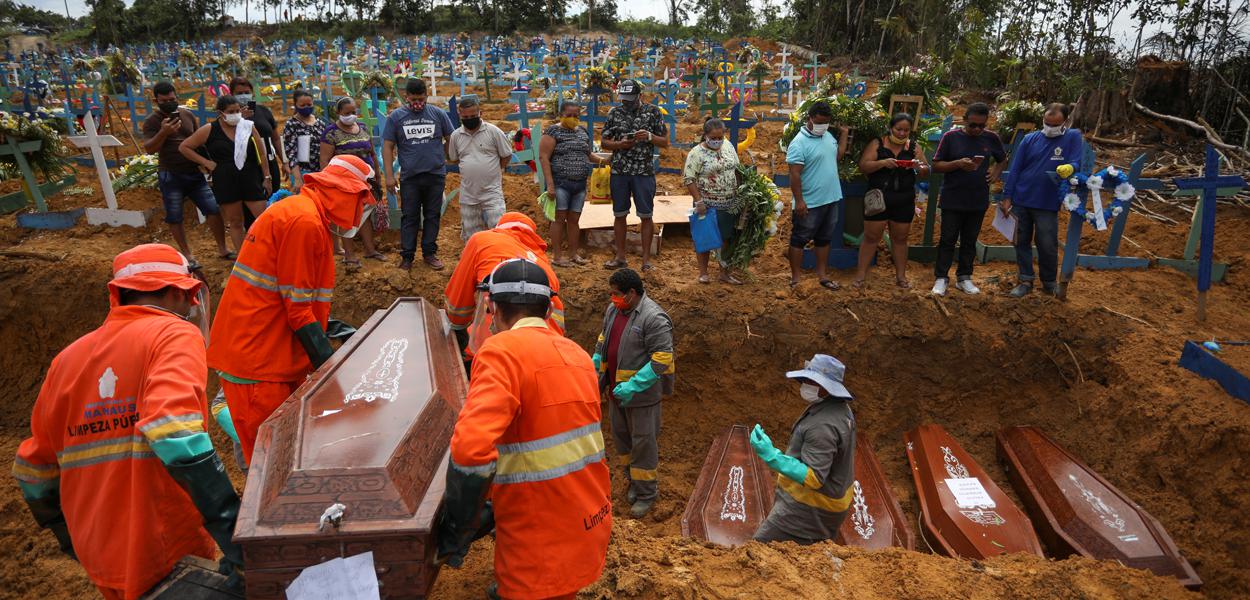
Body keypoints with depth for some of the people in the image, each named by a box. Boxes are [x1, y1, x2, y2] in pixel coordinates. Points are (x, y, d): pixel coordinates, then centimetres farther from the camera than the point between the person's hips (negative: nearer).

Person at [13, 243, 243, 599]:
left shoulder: (68, 358, 8)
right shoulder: (174, 334, -11)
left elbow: (34, 470, 14)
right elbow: (175, 431, -29)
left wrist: (70, 538, 28)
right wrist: (229, 526, -32)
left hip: (99, 562, 7)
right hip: (169, 557, -6)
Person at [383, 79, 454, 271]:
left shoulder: (438, 114, 3)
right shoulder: (396, 117, 3)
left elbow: (450, 140, 12)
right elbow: (388, 147, 3)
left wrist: (443, 160, 11)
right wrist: (389, 175, -4)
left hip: (436, 175, 1)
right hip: (410, 176, 0)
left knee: (433, 215, 8)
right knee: (410, 217, 5)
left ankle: (429, 253, 19)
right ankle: (407, 255, 13)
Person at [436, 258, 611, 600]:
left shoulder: (503, 352, -18)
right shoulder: (576, 354, 6)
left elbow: (472, 449, -31)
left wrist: (456, 532, -16)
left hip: (545, 547, -7)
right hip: (590, 526, 7)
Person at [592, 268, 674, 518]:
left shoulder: (654, 318, -23)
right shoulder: (613, 310, 3)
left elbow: (662, 358, -24)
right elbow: (604, 339, 19)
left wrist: (633, 386, -27)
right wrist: (595, 366, 6)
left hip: (642, 393, -8)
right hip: (617, 389, 8)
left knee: (643, 442, 4)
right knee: (621, 436, 19)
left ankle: (646, 493, 20)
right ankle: (633, 480, 39)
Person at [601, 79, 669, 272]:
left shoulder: (653, 111, 1)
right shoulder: (614, 113, 7)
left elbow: (665, 142, 3)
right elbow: (605, 142, 9)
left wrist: (649, 136, -16)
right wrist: (621, 144, -11)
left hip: (644, 171, -2)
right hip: (619, 171, 2)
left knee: (646, 216, 1)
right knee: (619, 214, 8)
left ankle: (646, 258, 11)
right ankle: (620, 256, 19)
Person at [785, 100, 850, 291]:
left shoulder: (828, 136, 7)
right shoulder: (799, 143, -17)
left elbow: (838, 155, 21)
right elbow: (795, 174, -20)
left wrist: (844, 134, 12)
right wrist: (799, 201, -22)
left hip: (831, 199, 8)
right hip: (810, 203, -8)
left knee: (824, 239, 16)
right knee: (799, 239, 4)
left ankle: (821, 275, 27)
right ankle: (795, 279, 12)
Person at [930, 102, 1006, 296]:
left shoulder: (991, 138, 2)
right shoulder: (951, 137, -6)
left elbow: (1002, 159, 20)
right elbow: (936, 165, -5)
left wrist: (995, 173, 1)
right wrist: (958, 164, -21)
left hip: (978, 202, 3)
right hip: (952, 200, -3)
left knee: (970, 242, 12)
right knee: (947, 240, 2)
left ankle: (964, 278, 23)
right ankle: (941, 278, 11)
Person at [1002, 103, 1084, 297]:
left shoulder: (1074, 137, 0)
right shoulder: (1030, 139, 4)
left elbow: (1077, 162, -10)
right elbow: (1014, 170, 4)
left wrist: (1070, 168, -35)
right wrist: (1007, 197, 0)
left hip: (1048, 204, -2)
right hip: (1020, 201, 2)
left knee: (1047, 245, 4)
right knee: (1022, 241, 8)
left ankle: (1049, 283, 23)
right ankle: (1026, 280, 20)